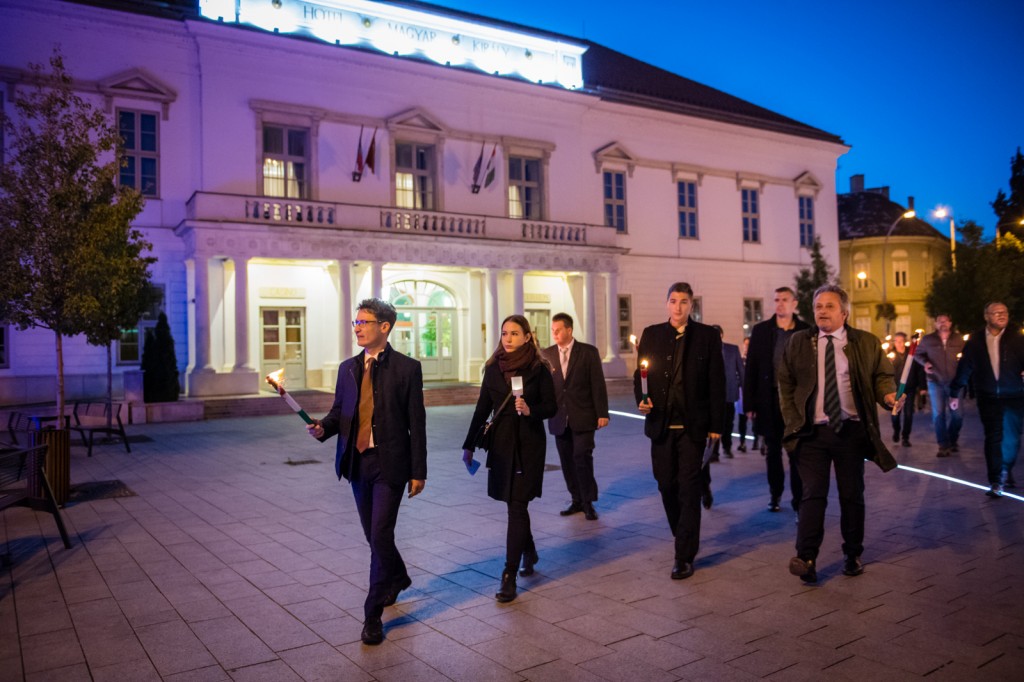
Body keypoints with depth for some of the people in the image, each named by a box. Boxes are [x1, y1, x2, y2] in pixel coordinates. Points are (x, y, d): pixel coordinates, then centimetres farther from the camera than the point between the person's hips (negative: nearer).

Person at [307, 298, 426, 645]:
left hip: (390, 463, -5)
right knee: (374, 535, 17)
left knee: (380, 535, -6)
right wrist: (323, 427, -10)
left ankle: (373, 614, 7)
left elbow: (416, 422, -7)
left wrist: (418, 471, -7)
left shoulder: (407, 368, -7)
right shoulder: (348, 368, 8)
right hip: (358, 461, 5)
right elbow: (338, 410, 14)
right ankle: (398, 577, 43)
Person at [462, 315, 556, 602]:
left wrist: (530, 410, -23)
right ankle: (529, 552, 38)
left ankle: (509, 575, -2)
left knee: (517, 506, -6)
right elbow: (482, 409, 8)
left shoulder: (538, 368, -5)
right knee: (516, 503, 13)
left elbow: (551, 406, -3)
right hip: (501, 443, 4)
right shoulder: (493, 368, 5)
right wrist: (469, 445, 7)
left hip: (529, 445, -4)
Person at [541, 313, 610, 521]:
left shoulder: (588, 352, -1)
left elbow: (598, 384, -3)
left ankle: (588, 503, 6)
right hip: (559, 418, 4)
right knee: (567, 461, 8)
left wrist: (602, 413, -7)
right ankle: (577, 500, 21)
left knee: (582, 457, -7)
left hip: (582, 417, -3)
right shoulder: (546, 354, 7)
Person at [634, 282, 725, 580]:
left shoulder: (707, 336, 1)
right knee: (667, 486, 10)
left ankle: (685, 556, 4)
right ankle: (685, 539, 32)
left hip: (692, 425, -3)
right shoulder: (651, 334, 7)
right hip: (661, 424, 3)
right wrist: (641, 399, -12)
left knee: (689, 488, -3)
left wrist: (715, 425, -4)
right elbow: (640, 374, 9)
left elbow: (717, 382, 0)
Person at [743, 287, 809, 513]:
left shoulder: (807, 331, 0)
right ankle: (775, 494, 28)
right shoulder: (760, 330, 3)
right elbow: (751, 369, 2)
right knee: (773, 451, 12)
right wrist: (749, 402, -2)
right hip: (770, 399, 2)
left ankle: (799, 499, 10)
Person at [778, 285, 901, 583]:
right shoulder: (798, 343, 6)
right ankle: (806, 559, -9)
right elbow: (785, 384, 8)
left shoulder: (867, 343, 5)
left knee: (852, 495, 10)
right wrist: (792, 420, -1)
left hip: (851, 431, 1)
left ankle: (853, 556, 24)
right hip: (812, 432, -1)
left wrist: (888, 394, -14)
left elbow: (882, 375, 9)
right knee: (813, 494, -7)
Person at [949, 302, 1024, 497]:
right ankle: (997, 481, 7)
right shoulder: (975, 340, 2)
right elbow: (964, 367, 5)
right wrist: (954, 393, 7)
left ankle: (1005, 472, 27)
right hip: (988, 398, 0)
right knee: (993, 438, 2)